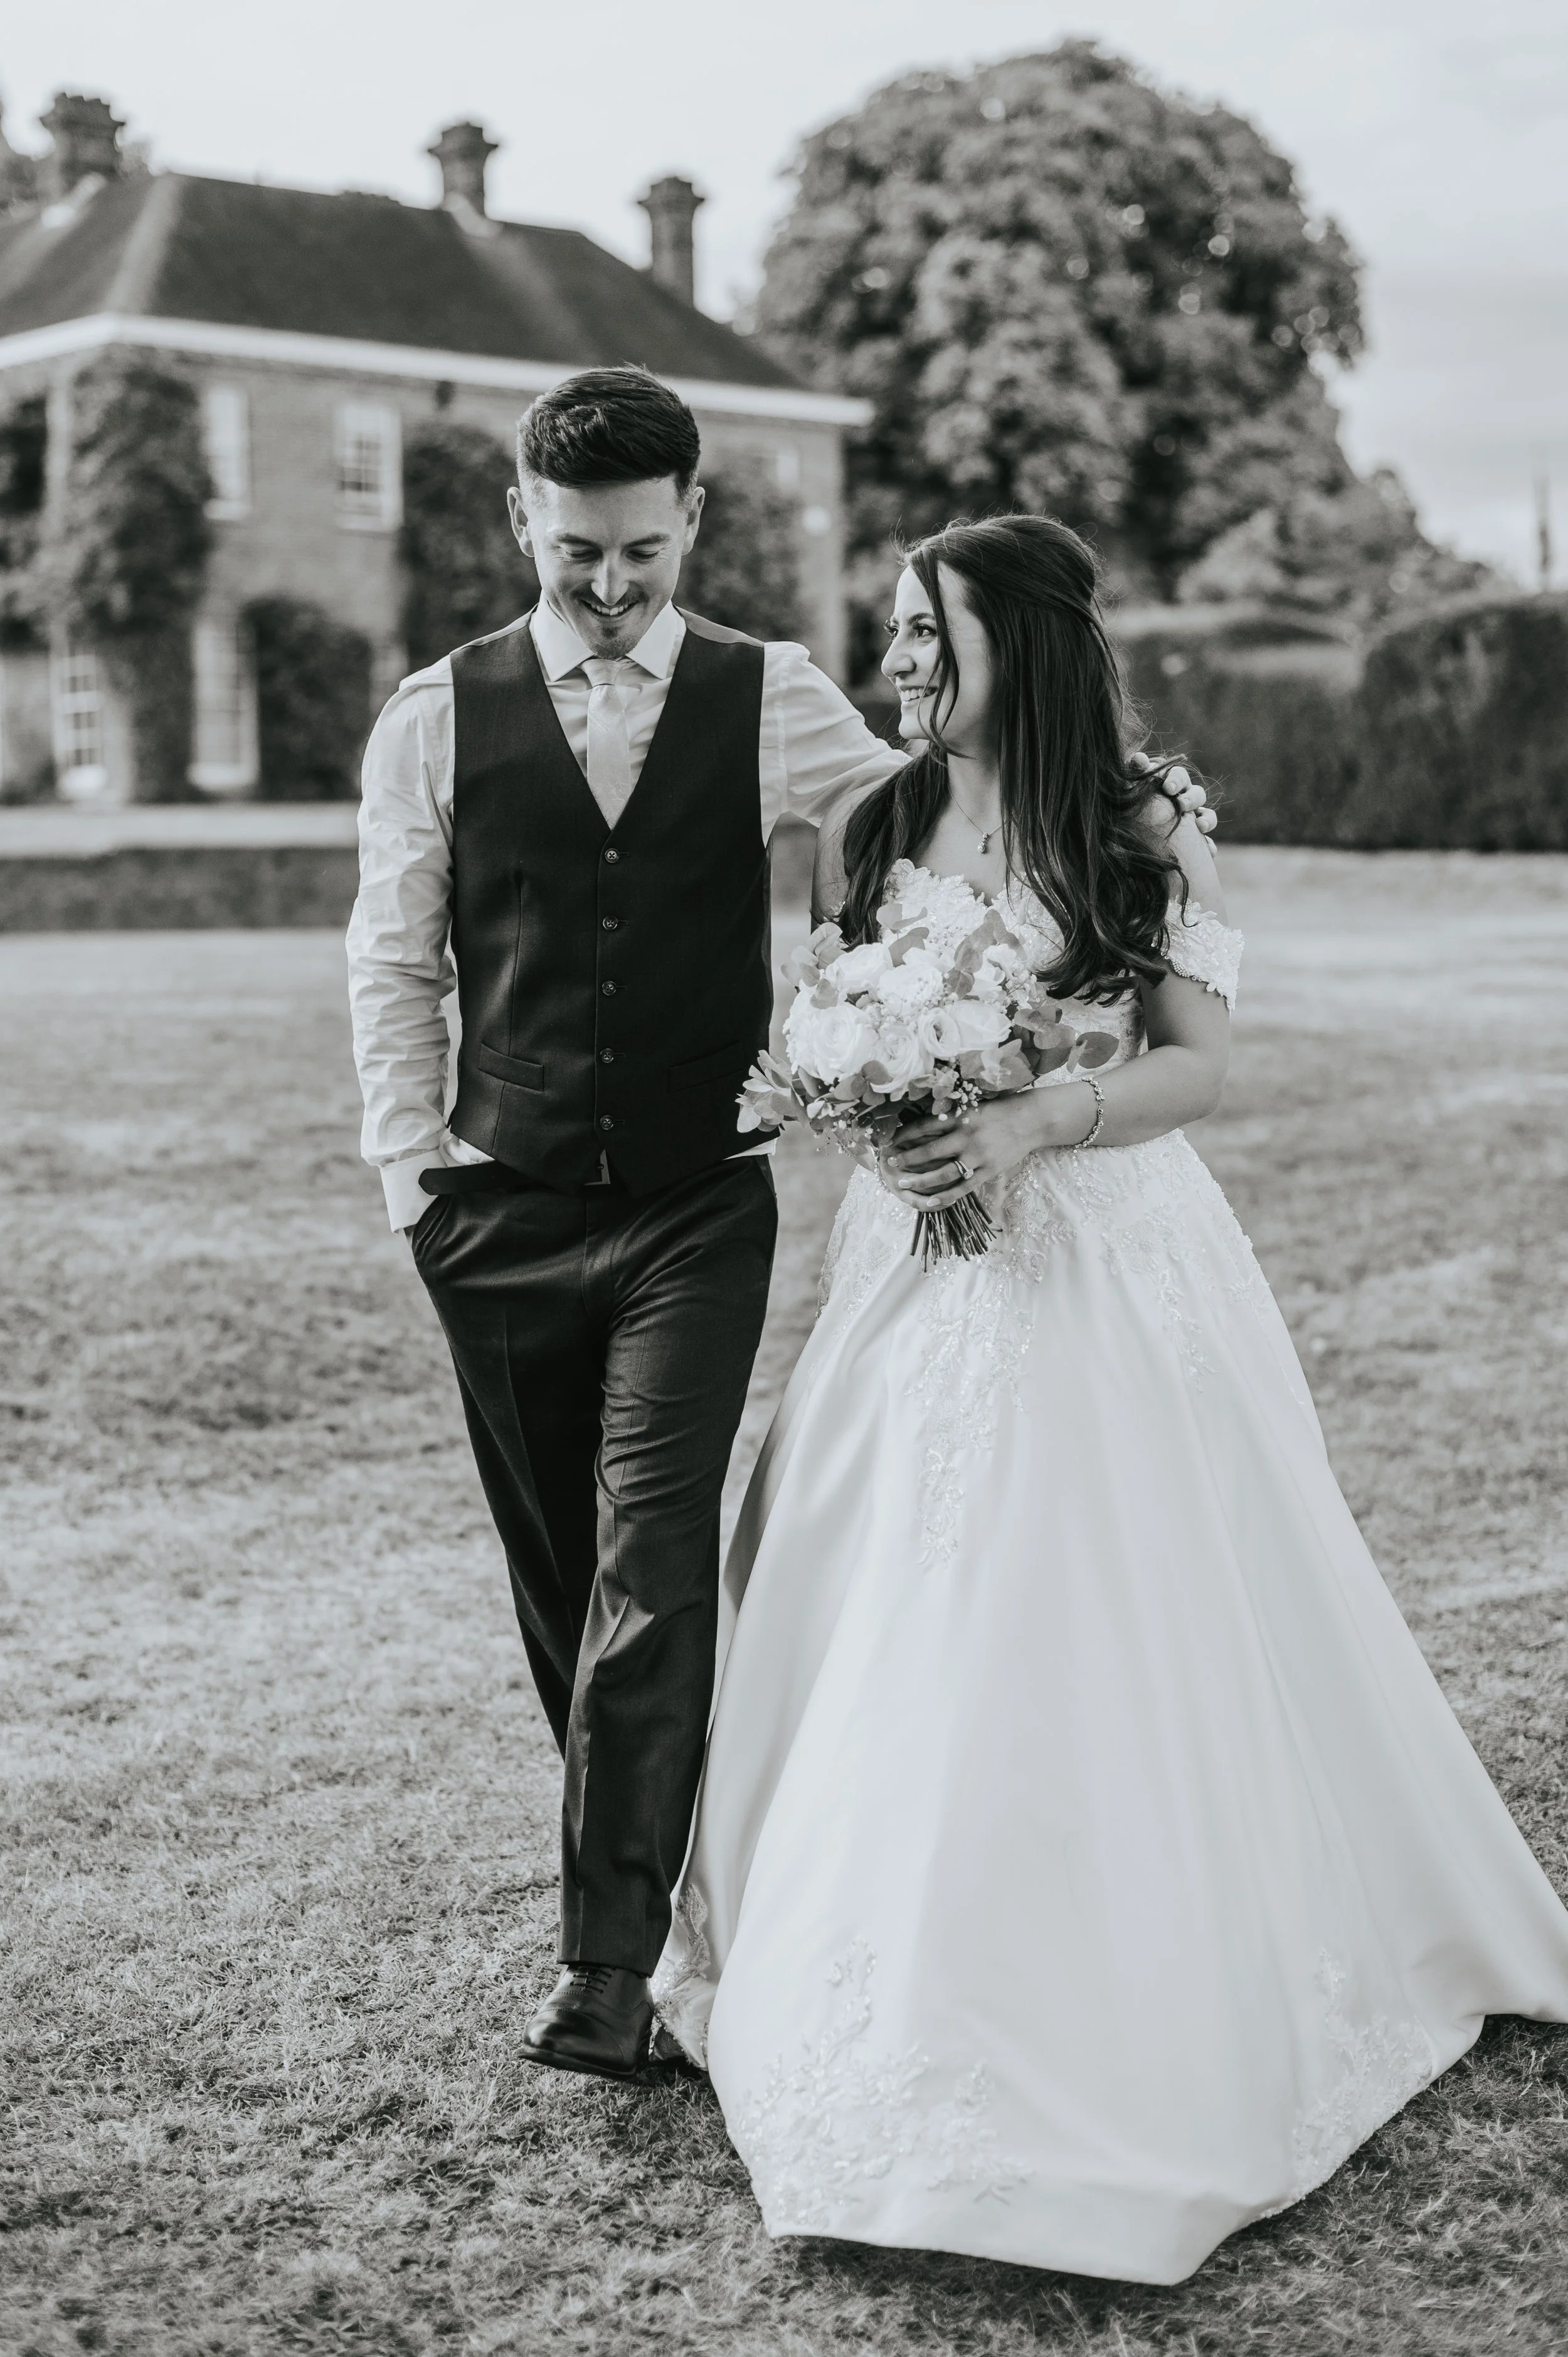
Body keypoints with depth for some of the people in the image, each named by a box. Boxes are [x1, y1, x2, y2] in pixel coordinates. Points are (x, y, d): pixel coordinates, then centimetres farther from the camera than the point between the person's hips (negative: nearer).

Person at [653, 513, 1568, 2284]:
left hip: (1109, 1270, -3)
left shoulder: (1147, 842, -4)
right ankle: (918, 2008, 24)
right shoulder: (866, 836, 7)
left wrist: (1038, 1122, -22)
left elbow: (1197, 1063, -7)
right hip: (918, 1267, 4)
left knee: (1121, 1638, -1)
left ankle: (1165, 2026, 16)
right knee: (908, 1645, 6)